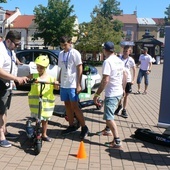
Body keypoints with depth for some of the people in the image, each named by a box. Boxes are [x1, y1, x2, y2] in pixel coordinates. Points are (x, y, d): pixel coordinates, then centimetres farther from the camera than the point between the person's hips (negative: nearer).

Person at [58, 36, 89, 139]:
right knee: (67, 105, 11)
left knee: (75, 106, -7)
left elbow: (80, 69, -10)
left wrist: (79, 85, -14)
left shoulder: (75, 53, -8)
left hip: (73, 85, -7)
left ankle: (84, 128, 2)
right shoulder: (61, 54, 11)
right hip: (63, 84, 7)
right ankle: (71, 126, 22)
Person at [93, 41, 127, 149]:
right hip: (119, 93, 9)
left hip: (111, 94, -9)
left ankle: (117, 141, -13)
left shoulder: (107, 62, -17)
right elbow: (125, 76, 17)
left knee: (109, 117, -8)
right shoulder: (119, 61, 10)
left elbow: (105, 80, -23)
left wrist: (97, 94, -18)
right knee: (109, 115, 27)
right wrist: (123, 89, 28)